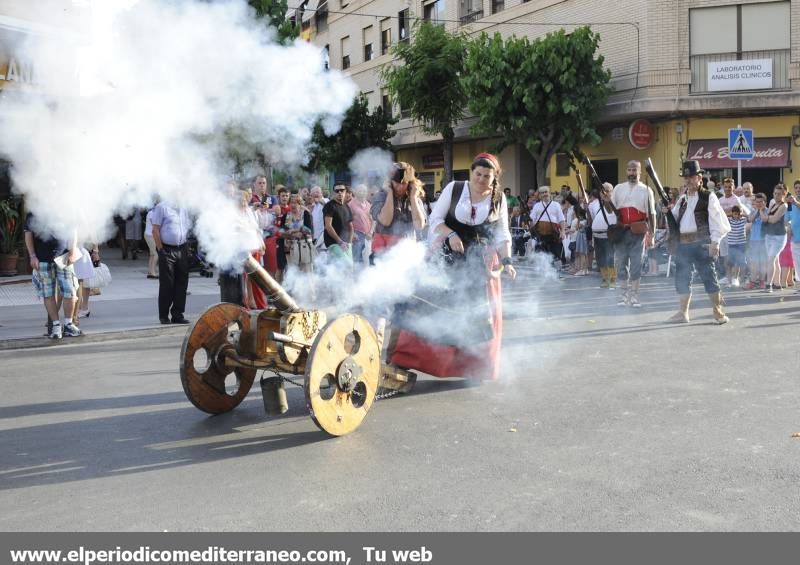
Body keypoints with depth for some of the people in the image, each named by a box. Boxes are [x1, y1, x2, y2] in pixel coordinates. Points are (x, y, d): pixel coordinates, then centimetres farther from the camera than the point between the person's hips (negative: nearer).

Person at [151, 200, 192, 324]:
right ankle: (164, 316, 7)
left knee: (182, 283, 6)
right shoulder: (162, 207, -3)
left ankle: (177, 314, 14)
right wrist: (160, 249, -13)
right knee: (166, 284, -2)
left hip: (182, 250, 6)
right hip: (167, 250, -6)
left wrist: (187, 249, 11)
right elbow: (155, 230, -7)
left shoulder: (184, 208, 14)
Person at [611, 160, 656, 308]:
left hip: (638, 232, -2)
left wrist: (652, 234, -3)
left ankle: (634, 295, 8)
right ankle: (623, 295, 13)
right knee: (620, 263, 4)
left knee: (636, 264, 0)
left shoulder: (646, 190, 6)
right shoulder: (618, 188, 12)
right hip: (620, 231, 2)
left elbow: (651, 214, 3)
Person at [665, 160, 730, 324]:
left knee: (709, 276, -5)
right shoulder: (682, 199, 18)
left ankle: (718, 312, 3)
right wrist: (668, 211, 2)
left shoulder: (708, 197, 1)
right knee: (681, 278, 8)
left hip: (701, 242, -6)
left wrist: (715, 241, -14)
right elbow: (674, 218, 23)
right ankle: (683, 313, 18)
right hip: (683, 243, 6)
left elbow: (716, 219, -6)